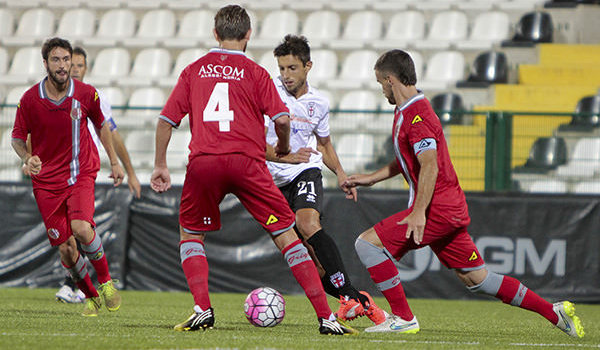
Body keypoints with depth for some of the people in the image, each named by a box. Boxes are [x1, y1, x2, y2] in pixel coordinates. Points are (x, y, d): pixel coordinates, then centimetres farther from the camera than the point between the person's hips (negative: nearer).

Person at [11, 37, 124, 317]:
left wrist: (114, 162, 16)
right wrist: (27, 159, -17)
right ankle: (90, 295, 21)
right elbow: (17, 138, 4)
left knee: (81, 228, -25)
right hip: (46, 181, 1)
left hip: (81, 173, -1)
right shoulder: (30, 99, -8)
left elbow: (101, 126, 13)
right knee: (65, 248, -2)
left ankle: (105, 280, -2)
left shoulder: (86, 94, -5)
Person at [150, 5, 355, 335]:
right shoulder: (254, 72, 8)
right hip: (247, 160, -1)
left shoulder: (194, 70, 15)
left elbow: (165, 119, 13)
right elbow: (281, 118, -3)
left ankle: (202, 309, 3)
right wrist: (284, 147, 18)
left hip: (203, 161, 1)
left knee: (190, 234, 22)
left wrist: (160, 166, 22)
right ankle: (326, 317, -3)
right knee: (285, 234, 3)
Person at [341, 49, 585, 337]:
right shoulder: (406, 113, 17)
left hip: (438, 209, -10)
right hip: (452, 210, 10)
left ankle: (403, 318, -8)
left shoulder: (416, 116, -15)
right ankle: (555, 313, 15)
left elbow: (430, 166, -24)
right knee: (476, 279, 12)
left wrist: (419, 212, -30)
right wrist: (370, 178, 27)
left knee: (367, 243, -10)